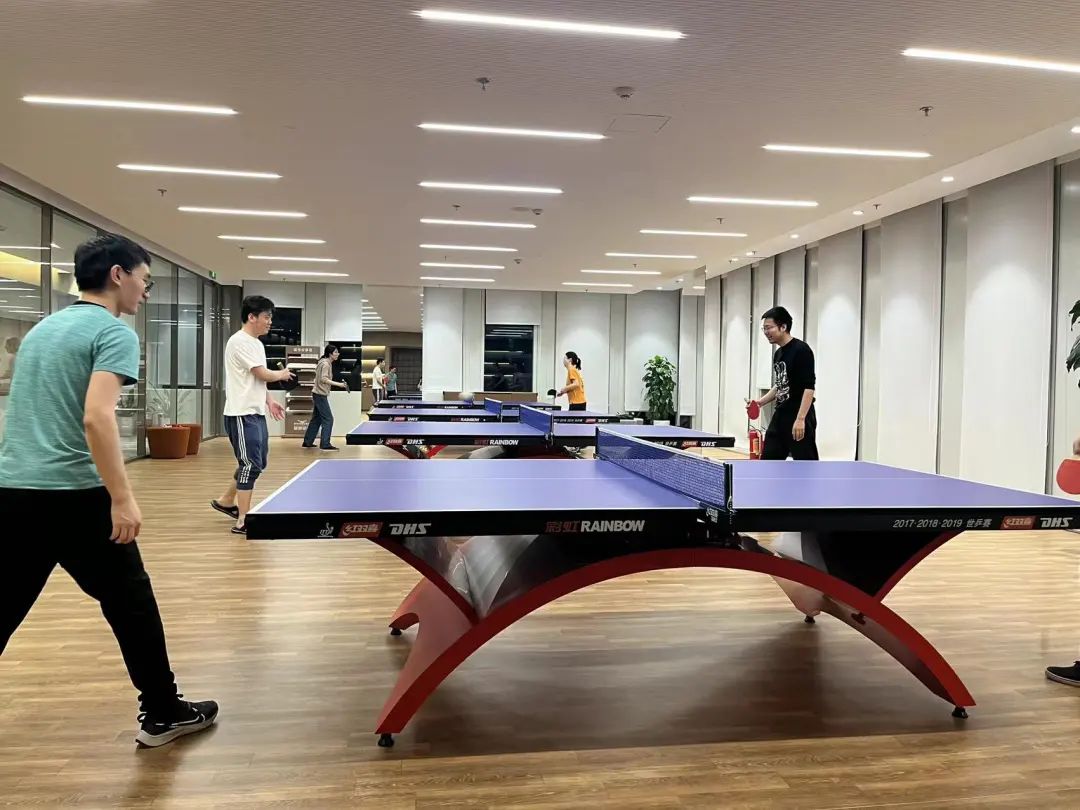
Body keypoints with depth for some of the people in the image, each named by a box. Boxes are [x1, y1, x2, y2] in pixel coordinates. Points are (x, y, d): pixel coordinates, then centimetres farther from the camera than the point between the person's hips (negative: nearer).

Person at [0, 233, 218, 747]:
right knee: (130, 602, 8)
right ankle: (162, 713, 20)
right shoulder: (113, 331, -8)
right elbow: (96, 416, -21)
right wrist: (122, 499, -22)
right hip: (74, 494, -7)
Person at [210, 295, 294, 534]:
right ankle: (242, 522, -1)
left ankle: (226, 501, 32)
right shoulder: (240, 341, -15)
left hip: (256, 413, 10)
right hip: (242, 415, -10)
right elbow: (263, 374, -17)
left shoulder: (257, 343, 16)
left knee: (257, 463, 15)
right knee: (251, 465, -7)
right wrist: (282, 375, 1)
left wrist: (269, 401, 12)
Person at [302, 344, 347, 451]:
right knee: (328, 419, -9)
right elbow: (324, 379, -26)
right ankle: (325, 444, -9)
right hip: (321, 395, -10)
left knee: (316, 419, 15)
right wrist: (338, 384, -31)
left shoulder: (326, 363, 13)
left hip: (318, 394, 10)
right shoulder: (326, 364, -16)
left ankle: (307, 442, 21)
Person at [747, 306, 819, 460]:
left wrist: (800, 419, -25)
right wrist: (761, 401, 13)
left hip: (799, 419, -9)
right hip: (780, 416, 9)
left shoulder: (801, 350, -13)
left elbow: (809, 387, -20)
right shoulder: (778, 354, 13)